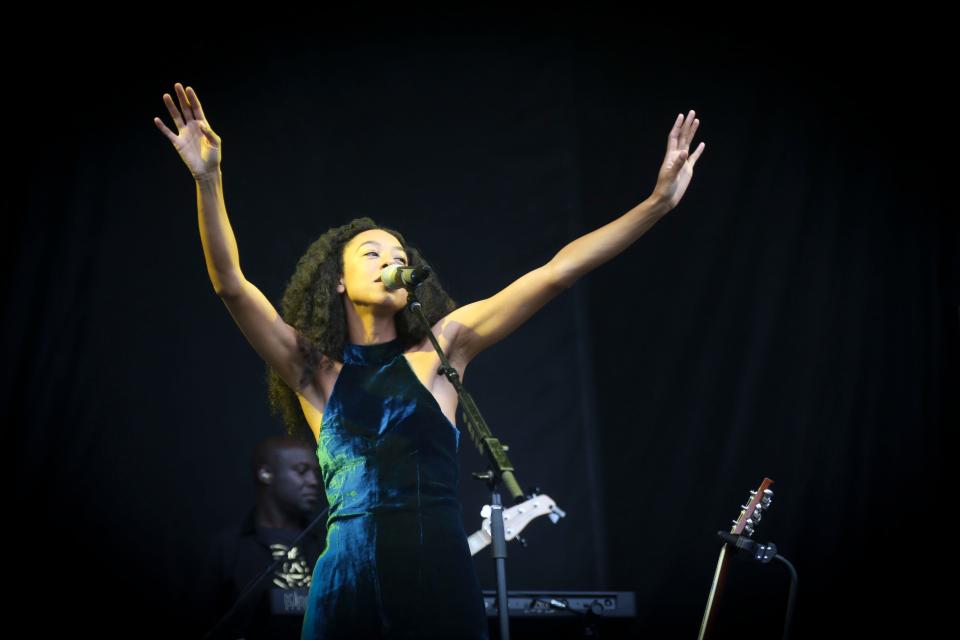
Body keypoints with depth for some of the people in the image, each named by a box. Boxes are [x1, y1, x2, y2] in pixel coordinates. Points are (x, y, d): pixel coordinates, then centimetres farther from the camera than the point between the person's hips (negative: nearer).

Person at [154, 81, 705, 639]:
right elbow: (231, 284, -3)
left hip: (441, 579, 0)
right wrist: (209, 179, -15)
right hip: (348, 582, 0)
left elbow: (555, 274, 4)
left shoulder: (439, 348, 9)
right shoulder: (312, 368, 8)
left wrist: (660, 201, 0)